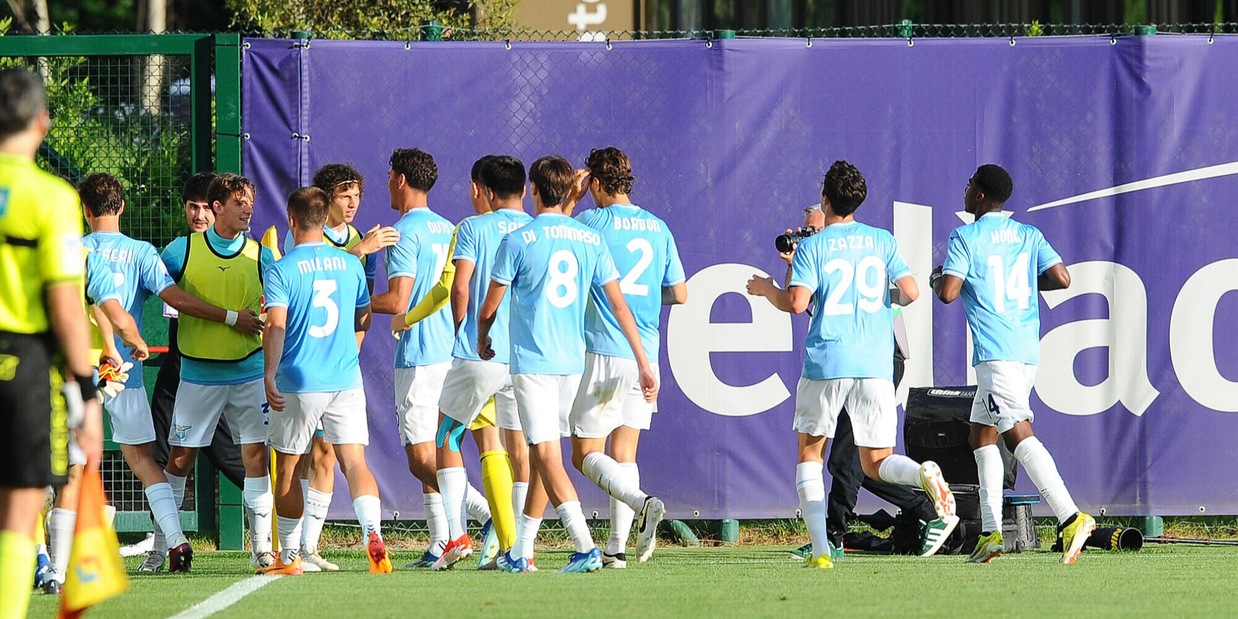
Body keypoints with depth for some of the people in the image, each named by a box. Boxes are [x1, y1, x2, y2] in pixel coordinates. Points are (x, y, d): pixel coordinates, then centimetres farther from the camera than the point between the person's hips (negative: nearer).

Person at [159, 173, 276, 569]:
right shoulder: (184, 249, 0)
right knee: (181, 457, 3)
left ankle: (261, 546, -3)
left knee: (256, 454, -6)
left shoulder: (260, 257, 5)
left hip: (249, 370, 1)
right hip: (198, 371, -1)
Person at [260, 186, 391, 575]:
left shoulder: (282, 271, -7)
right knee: (354, 461, -4)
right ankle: (373, 532, -29)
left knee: (287, 470, 11)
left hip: (297, 383, -3)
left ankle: (289, 557, 18)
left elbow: (276, 325, -17)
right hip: (346, 380, 3)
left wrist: (269, 374, -10)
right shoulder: (351, 265, 7)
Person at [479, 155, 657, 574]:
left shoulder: (518, 241, -7)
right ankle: (520, 553, 22)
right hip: (573, 362, 5)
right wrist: (644, 363, 7)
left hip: (531, 362, -5)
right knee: (542, 455, 15)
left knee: (546, 456, -9)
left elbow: (488, 309, -1)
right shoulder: (591, 240, 5)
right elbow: (620, 306, 4)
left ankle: (586, 547, -24)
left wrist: (483, 342, 21)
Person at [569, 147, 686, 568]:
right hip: (644, 357, 5)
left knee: (587, 454, 0)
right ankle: (618, 546, 4)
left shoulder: (591, 222, -7)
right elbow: (680, 294, 11)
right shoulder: (658, 228, 8)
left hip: (601, 353, -5)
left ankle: (643, 503, -24)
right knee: (624, 455, 11)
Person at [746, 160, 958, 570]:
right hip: (876, 365, 3)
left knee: (810, 451, 14)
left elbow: (796, 302, -11)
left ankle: (820, 548, -1)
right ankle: (925, 475, -27)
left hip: (826, 363, -3)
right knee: (876, 463, 8)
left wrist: (766, 289, 9)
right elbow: (910, 292, 1)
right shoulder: (882, 241, 9)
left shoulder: (813, 247, -1)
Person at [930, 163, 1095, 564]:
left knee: (1019, 434, -15)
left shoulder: (966, 238, -4)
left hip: (996, 351, -8)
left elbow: (948, 292, -11)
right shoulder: (1028, 236, 12)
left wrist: (937, 279, 11)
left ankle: (1070, 517, -30)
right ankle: (991, 533, 12)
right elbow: (1062, 278, 3)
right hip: (1027, 351, 8)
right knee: (981, 434, 17)